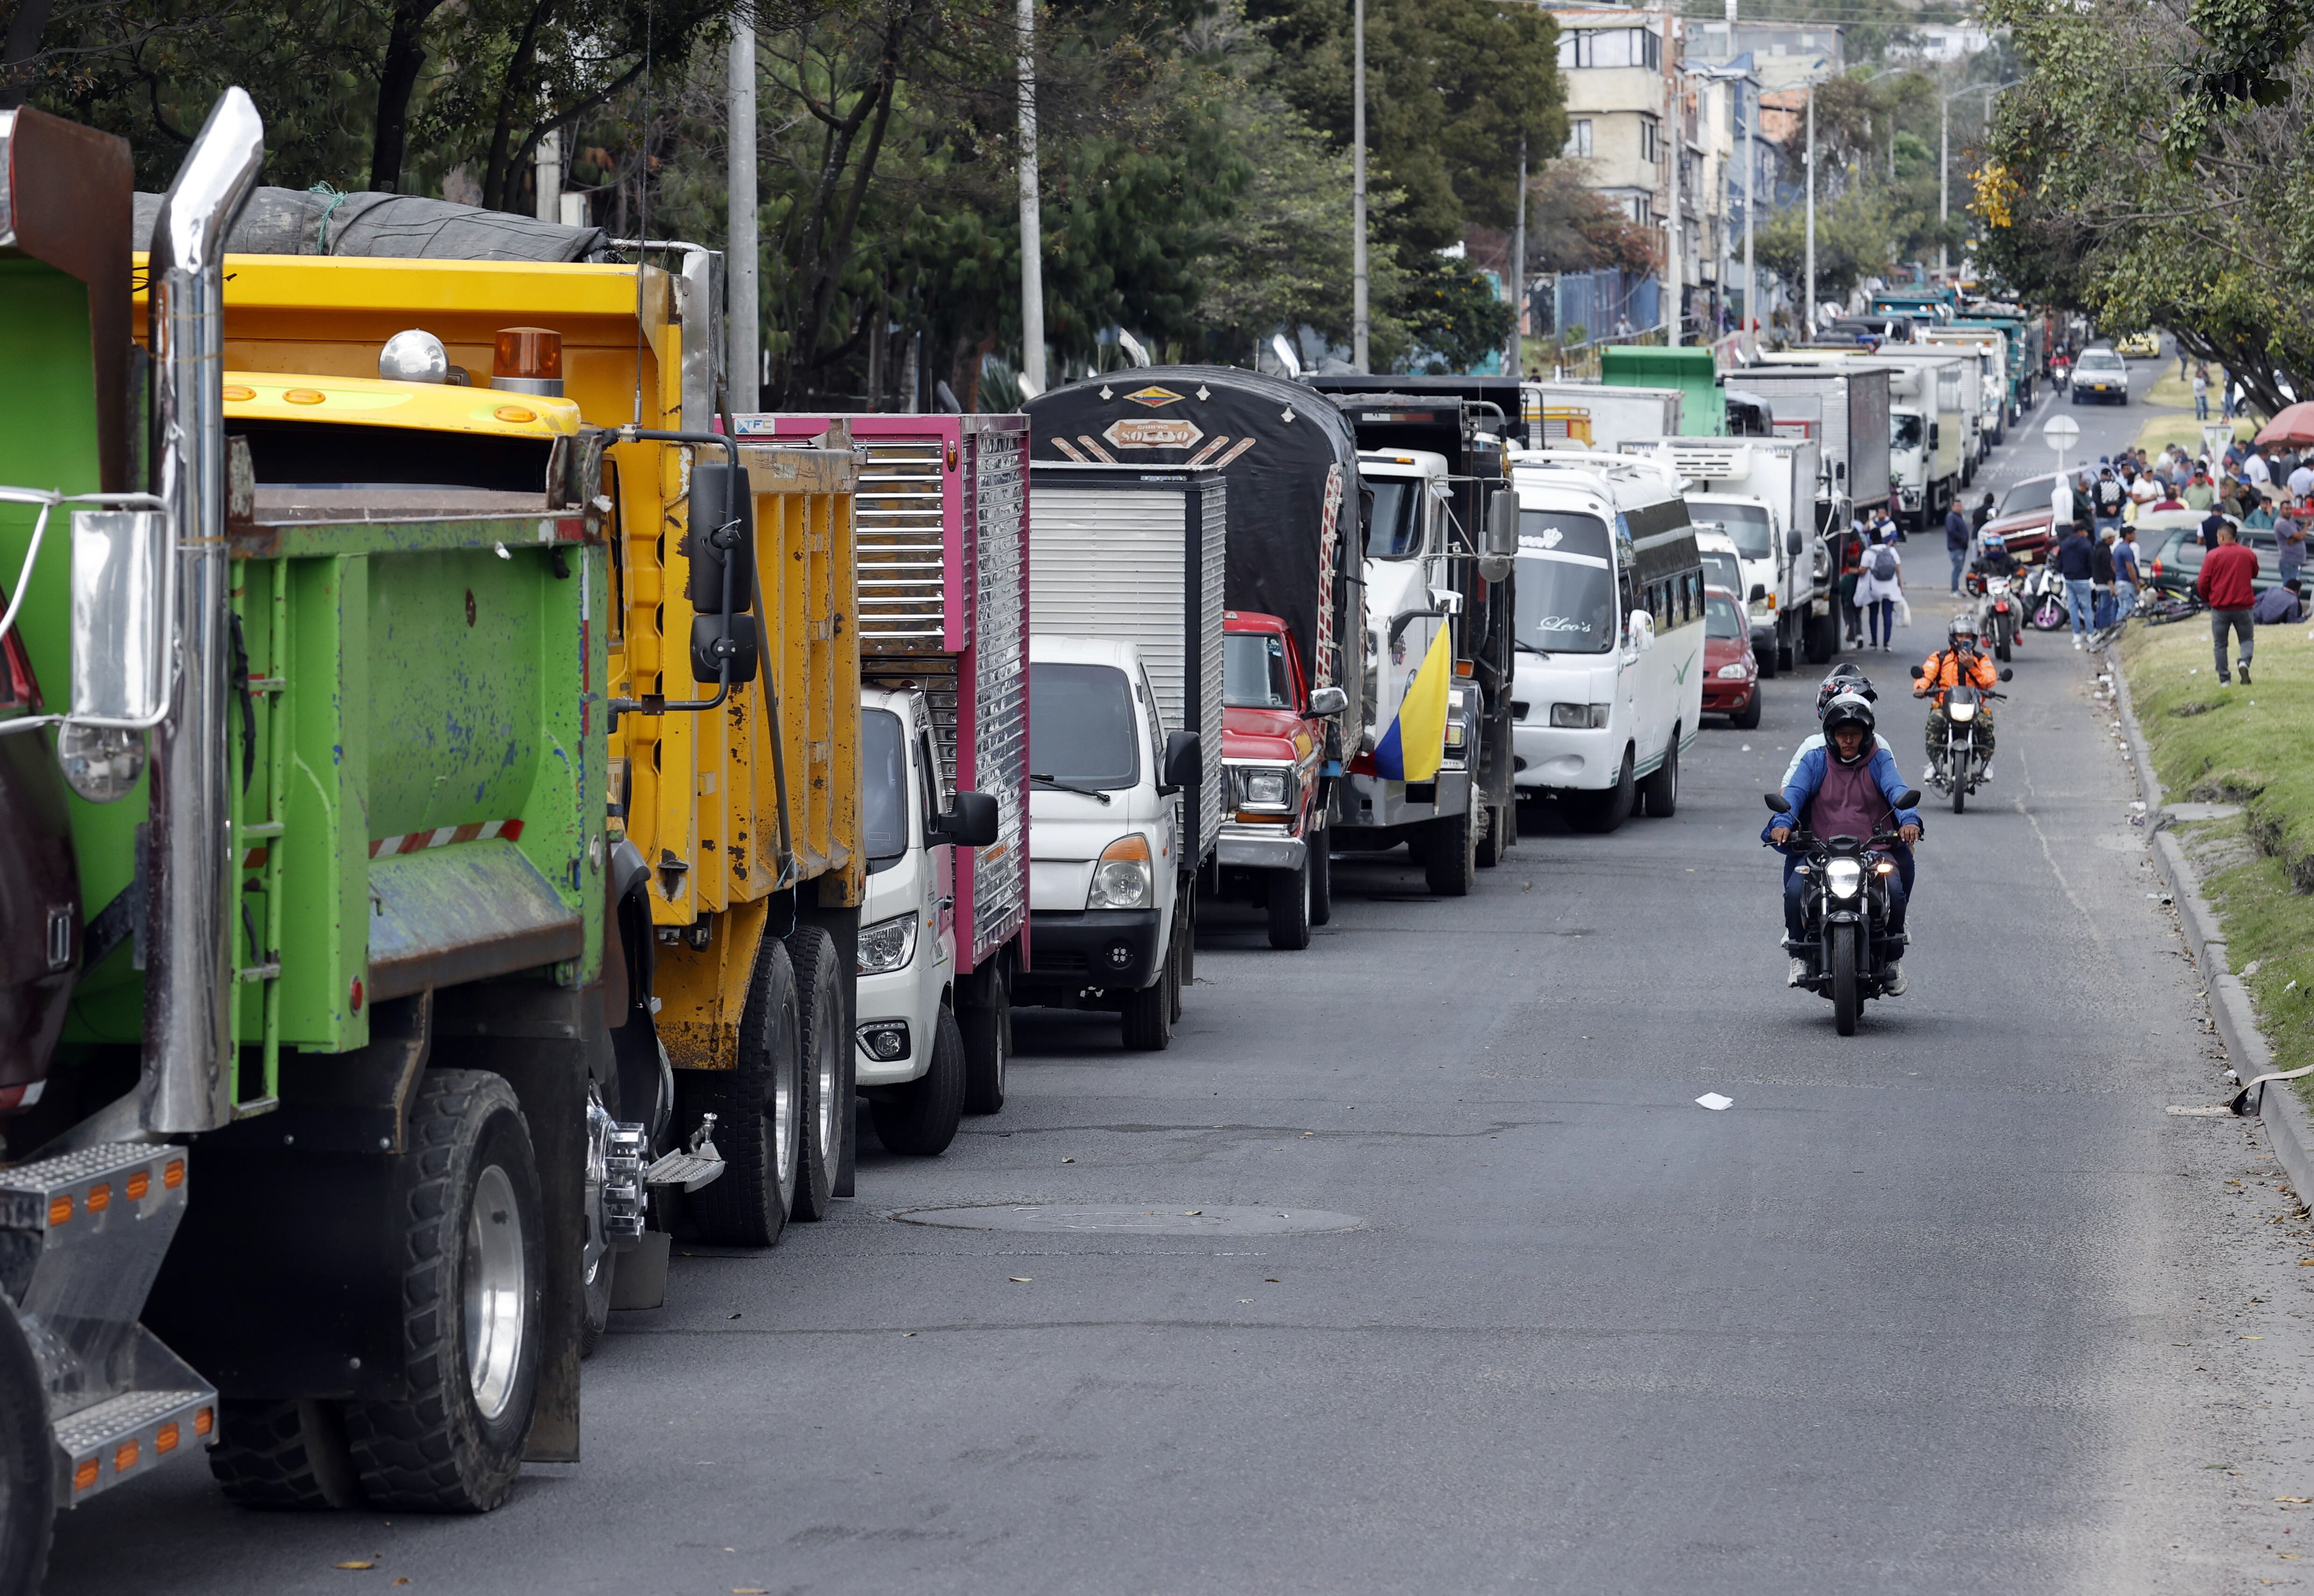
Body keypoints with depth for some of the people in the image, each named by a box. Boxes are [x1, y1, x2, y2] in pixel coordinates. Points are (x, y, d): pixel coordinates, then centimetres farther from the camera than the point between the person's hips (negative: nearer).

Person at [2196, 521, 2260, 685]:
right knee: (2247, 639, 13)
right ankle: (2245, 662, -15)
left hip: (2220, 607, -2)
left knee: (2220, 644, 10)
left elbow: (2202, 583, -8)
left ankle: (2224, 679, 9)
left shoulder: (2214, 556, -10)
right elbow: (2254, 575, 17)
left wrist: (2206, 598, 10)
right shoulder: (2248, 555, -1)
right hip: (2243, 607, 2)